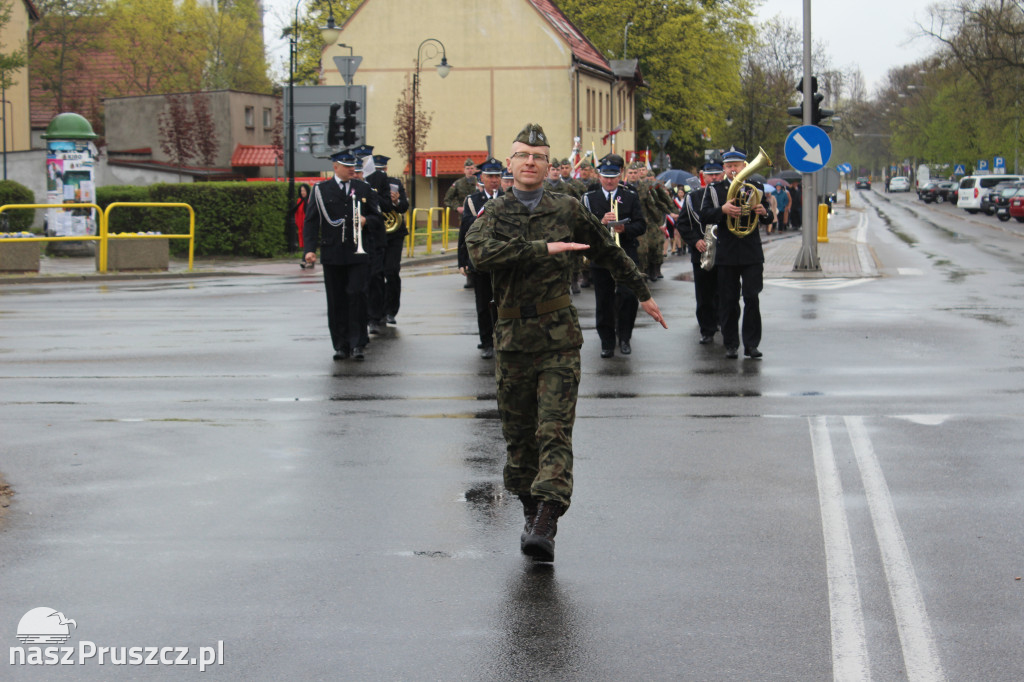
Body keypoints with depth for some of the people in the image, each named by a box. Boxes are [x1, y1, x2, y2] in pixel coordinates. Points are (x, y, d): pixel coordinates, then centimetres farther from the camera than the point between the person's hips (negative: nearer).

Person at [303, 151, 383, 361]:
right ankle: (341, 345, 10)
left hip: (358, 253, 0)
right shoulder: (321, 190, 6)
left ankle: (358, 344, -4)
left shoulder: (364, 189, 11)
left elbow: (378, 221, 13)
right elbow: (311, 222, 2)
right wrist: (310, 248, -10)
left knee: (357, 295, -9)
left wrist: (366, 221, -9)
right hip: (332, 255, 0)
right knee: (336, 301, 2)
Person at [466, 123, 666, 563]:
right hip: (513, 340, 2)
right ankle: (532, 515, 25)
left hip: (559, 339, -2)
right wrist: (542, 248, -19)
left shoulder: (568, 210, 8)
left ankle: (544, 528, -22)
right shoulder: (493, 213, 5)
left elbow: (609, 253, 21)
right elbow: (480, 252, -17)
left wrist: (643, 293, 28)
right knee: (519, 436, 8)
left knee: (554, 432, -13)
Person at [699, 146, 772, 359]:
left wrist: (764, 212, -14)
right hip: (727, 254, 0)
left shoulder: (755, 188, 10)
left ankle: (751, 344, -1)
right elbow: (704, 216, -6)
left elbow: (768, 220, 10)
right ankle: (731, 344, 11)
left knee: (752, 298, -6)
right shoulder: (715, 190, 7)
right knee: (728, 300, 3)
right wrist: (722, 210, -24)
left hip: (752, 253, 0)